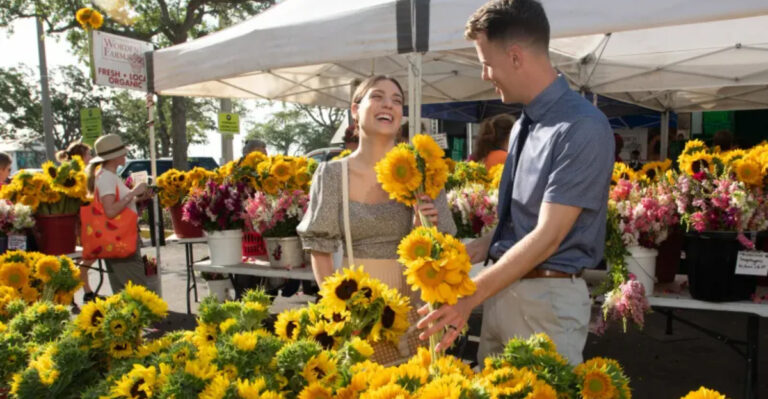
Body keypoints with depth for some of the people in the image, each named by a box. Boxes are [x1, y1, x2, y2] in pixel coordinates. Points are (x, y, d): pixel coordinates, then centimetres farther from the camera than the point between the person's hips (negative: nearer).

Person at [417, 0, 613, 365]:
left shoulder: (583, 128, -18)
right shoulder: (523, 124, 8)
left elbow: (547, 236, -22)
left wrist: (470, 297, -22)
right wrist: (471, 252, 7)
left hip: (548, 297, -8)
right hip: (502, 288, 8)